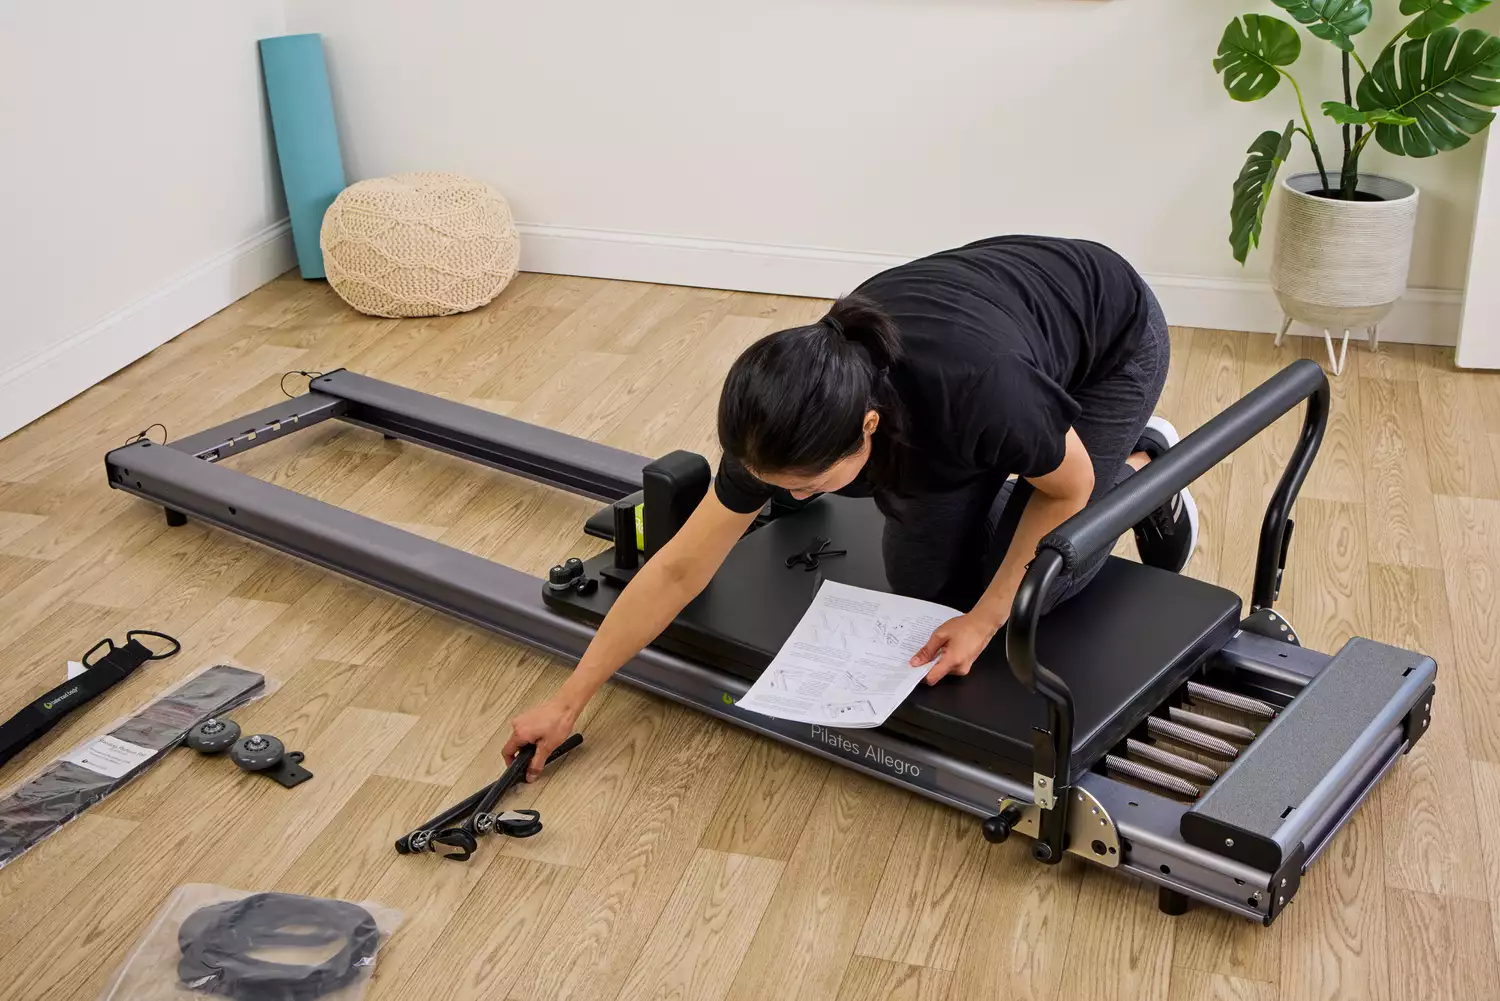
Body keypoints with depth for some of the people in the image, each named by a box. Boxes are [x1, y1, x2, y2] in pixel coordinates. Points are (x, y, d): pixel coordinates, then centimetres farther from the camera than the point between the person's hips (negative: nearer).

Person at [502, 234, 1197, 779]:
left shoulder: (979, 390, -45)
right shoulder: (789, 421, -30)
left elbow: (1070, 488, -21)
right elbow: (679, 569, -19)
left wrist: (984, 620, -21)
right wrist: (568, 701, -15)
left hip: (1112, 343, -4)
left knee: (1026, 586, -6)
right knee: (921, 578, -1)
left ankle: (1144, 465, 18)